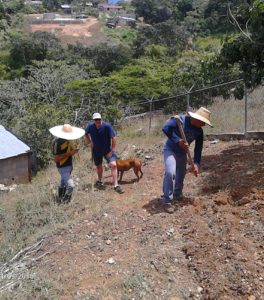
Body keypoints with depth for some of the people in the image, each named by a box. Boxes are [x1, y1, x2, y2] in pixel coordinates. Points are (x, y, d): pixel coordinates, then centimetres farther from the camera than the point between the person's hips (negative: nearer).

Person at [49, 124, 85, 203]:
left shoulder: (68, 139, 1)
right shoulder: (57, 142, -24)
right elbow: (56, 159, -23)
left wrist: (73, 150, -4)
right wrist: (69, 154, -29)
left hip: (69, 165, 9)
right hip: (63, 167, -9)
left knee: (63, 184, 23)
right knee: (70, 185, -15)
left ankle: (60, 200, 40)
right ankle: (64, 203, 1)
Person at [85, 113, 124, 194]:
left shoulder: (107, 126, -23)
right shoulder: (90, 126, -11)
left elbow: (113, 138, -19)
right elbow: (86, 134, 11)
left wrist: (112, 150, -19)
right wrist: (89, 143, 0)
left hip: (107, 150, -3)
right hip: (96, 150, 3)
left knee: (113, 165, -18)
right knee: (99, 166, 19)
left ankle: (116, 185, -12)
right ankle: (99, 181, 46)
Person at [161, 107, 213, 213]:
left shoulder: (199, 131, -5)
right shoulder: (180, 119, -23)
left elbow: (198, 149, 0)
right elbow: (165, 128, -31)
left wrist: (196, 164, -7)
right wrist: (178, 141, -34)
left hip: (182, 153, 7)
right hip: (170, 150, -6)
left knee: (181, 175, 16)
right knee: (170, 173, -23)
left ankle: (177, 195, 42)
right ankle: (167, 201, -13)